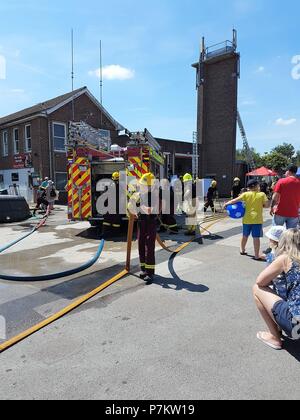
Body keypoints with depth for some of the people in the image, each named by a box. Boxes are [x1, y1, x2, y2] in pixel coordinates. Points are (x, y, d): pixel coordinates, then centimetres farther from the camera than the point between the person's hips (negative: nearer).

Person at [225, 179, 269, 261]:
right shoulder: (262, 194, -3)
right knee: (256, 237, -2)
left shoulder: (246, 194, 0)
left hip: (247, 219, 3)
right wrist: (260, 205, 12)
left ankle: (242, 250, 36)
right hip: (257, 219, -3)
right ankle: (257, 255, 0)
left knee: (245, 235, 19)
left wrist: (227, 203, 11)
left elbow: (236, 200, -2)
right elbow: (267, 205, -6)